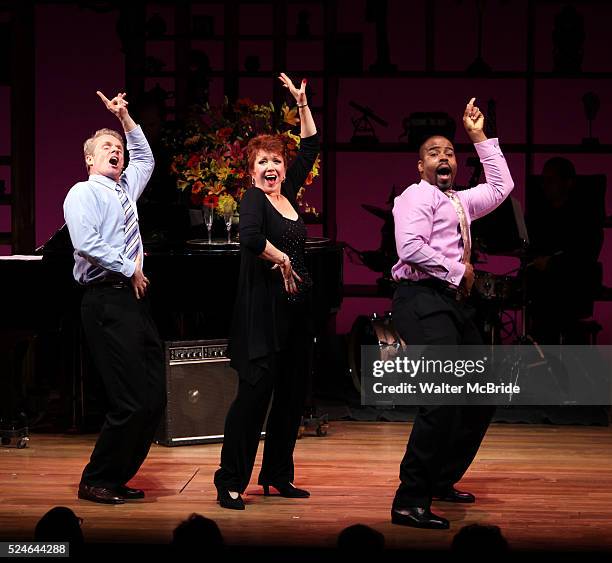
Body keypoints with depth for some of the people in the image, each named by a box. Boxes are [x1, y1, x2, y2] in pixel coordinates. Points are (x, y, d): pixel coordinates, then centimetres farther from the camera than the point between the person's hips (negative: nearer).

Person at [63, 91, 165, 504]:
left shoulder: (125, 189, 22)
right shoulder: (84, 193, -1)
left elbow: (146, 158, 40)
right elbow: (86, 244, -16)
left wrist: (125, 118, 30)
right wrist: (130, 269, -11)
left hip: (136, 300, 9)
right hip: (108, 302, -8)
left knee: (154, 400, 5)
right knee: (130, 403, -13)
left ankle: (118, 479, 15)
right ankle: (96, 482, 1)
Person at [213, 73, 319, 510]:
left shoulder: (288, 194, 13)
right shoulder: (254, 199, -8)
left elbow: (310, 147, 22)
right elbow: (251, 239, -28)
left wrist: (302, 104, 17)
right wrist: (281, 259, -15)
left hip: (296, 307, 8)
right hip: (264, 306, -8)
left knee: (292, 393, 10)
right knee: (255, 390, -10)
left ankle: (277, 476, 19)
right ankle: (231, 482, -7)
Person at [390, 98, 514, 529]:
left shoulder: (459, 202, 23)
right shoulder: (417, 196, -4)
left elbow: (501, 187, 34)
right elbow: (411, 249, -19)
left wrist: (480, 137, 29)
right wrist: (458, 272, -11)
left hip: (452, 303, 10)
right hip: (423, 301, -10)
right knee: (443, 399, -22)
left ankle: (441, 480, 27)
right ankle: (410, 501, -22)